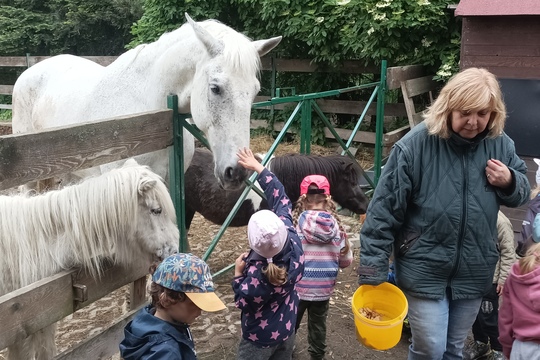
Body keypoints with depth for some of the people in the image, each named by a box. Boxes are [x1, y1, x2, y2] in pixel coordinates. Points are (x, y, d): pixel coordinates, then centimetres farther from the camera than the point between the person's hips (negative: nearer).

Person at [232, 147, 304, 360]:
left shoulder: (256, 274, -37)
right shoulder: (292, 242, -22)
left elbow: (243, 302, -17)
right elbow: (280, 198, -11)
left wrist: (238, 274, -10)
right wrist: (257, 167, -5)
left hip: (260, 339, -6)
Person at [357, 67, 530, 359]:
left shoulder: (500, 145, -6)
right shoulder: (416, 144, -20)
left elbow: (522, 193, 10)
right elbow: (384, 207, -17)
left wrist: (509, 182, -15)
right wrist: (373, 269, -16)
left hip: (474, 270, 4)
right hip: (425, 268, -4)